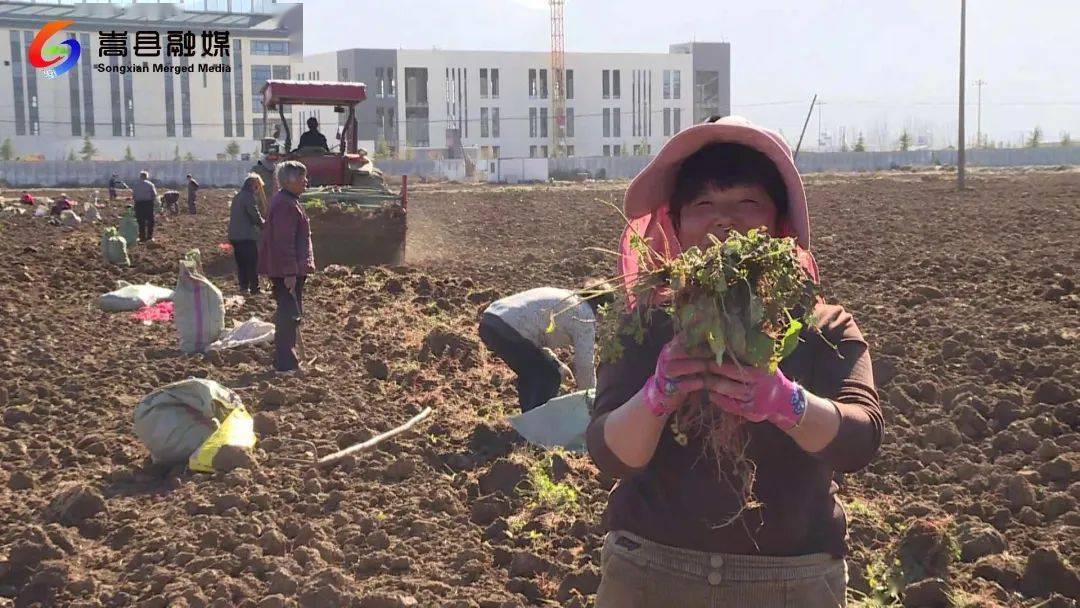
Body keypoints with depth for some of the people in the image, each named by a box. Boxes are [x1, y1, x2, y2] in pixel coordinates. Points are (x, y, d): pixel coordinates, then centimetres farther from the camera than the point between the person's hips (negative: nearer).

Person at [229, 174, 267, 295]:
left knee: (241, 263, 13)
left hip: (234, 236, 8)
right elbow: (255, 216, -14)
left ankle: (244, 287, 16)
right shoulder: (249, 197, -12)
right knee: (252, 263, -1)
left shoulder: (237, 197, 15)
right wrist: (263, 224, 5)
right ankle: (254, 288, 1)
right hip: (247, 236, -8)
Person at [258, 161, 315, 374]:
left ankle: (286, 360, 24)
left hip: (291, 270, 11)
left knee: (291, 314, 16)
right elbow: (283, 242, -24)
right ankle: (285, 364, -4)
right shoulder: (285, 205, -18)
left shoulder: (288, 201, 16)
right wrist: (289, 273, -25)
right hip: (287, 271, -11)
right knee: (289, 315, -8)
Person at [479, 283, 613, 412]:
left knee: (530, 372, 27)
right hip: (508, 331, -10)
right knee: (550, 377, 4)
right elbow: (584, 364, 1)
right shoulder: (585, 315, 1)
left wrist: (558, 365, 24)